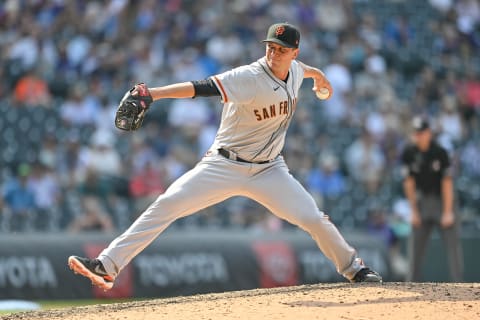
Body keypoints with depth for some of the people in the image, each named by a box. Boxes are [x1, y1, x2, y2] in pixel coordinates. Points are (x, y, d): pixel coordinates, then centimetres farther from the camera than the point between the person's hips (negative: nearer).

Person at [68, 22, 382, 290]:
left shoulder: (294, 70, -2)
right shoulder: (250, 77, -22)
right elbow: (201, 88, -35)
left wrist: (318, 74, 50)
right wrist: (152, 94, -49)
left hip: (268, 170, 4)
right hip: (224, 166, -4)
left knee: (314, 219, -5)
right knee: (166, 205, -17)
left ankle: (353, 267, 22)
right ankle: (107, 266, -18)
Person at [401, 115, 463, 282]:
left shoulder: (440, 152, -16)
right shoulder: (409, 153, -8)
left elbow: (447, 183, -15)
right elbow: (409, 183, -3)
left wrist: (447, 212, -17)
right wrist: (414, 211, -3)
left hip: (442, 198, -3)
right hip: (422, 198, 3)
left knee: (452, 242, -7)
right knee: (416, 243, 1)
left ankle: (458, 284, -7)